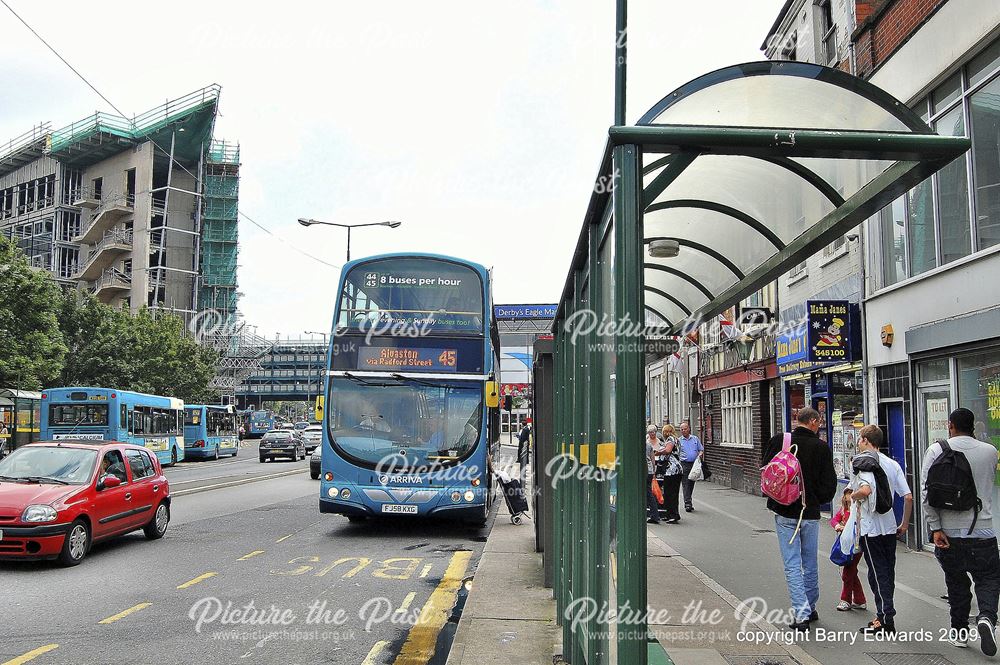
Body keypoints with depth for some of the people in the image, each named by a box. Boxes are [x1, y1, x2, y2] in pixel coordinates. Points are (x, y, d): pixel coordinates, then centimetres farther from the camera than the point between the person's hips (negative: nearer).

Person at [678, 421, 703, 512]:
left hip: (694, 464, 3)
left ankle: (688, 502, 21)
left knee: (691, 484, 9)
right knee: (686, 484, -10)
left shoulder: (695, 439, 11)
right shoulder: (678, 441, 3)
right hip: (684, 465, -3)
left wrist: (700, 455, -7)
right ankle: (688, 503, -13)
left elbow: (701, 450, 15)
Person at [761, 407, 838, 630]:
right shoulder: (821, 447, -9)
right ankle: (810, 609, 28)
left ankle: (801, 613, -5)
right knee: (810, 563, 16)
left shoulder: (778, 441, -7)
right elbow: (830, 484, -5)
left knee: (792, 564, 2)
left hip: (784, 513, 0)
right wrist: (817, 501, 13)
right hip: (811, 514, 0)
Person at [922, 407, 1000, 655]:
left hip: (949, 531, 0)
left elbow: (927, 493, -11)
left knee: (956, 583, 15)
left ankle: (959, 632, 22)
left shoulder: (936, 450, -4)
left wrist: (936, 528, -8)